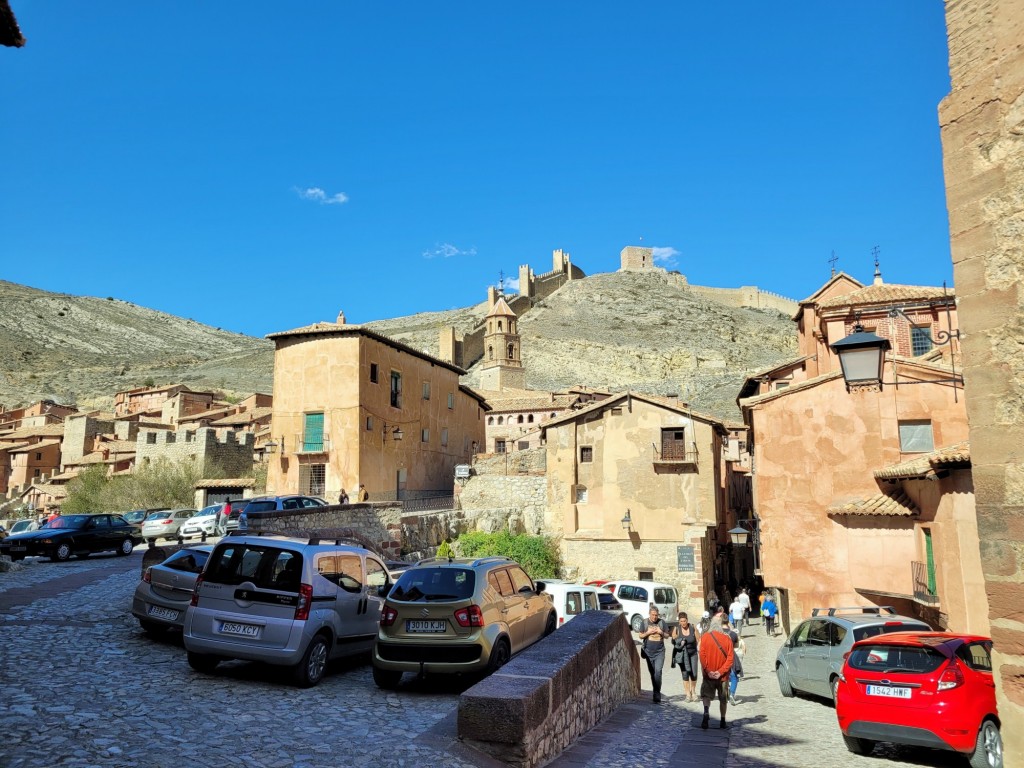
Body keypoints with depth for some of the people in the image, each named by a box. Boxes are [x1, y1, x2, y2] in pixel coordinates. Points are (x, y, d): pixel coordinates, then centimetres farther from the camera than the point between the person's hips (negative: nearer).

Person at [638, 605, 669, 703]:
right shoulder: (645, 622, 1)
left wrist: (661, 633, -12)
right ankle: (656, 693, 22)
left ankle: (657, 696, -12)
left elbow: (667, 635, 8)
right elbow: (641, 636, 4)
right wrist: (648, 632, -14)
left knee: (658, 672, -15)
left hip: (660, 652, -2)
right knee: (652, 673, 8)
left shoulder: (662, 622, 1)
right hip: (648, 652, 2)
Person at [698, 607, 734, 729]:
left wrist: (707, 671, -9)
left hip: (709, 674, -1)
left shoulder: (705, 637, -7)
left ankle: (706, 712, -18)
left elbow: (702, 655, -12)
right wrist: (720, 672, -10)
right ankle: (722, 722, 20)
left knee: (706, 695, 8)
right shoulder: (727, 639, -5)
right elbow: (730, 658, -9)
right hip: (723, 675, 1)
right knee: (723, 698, 16)